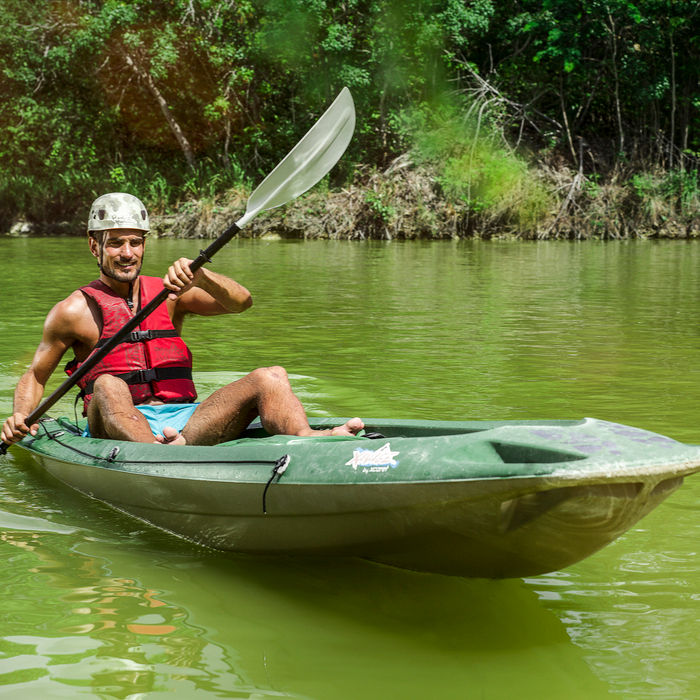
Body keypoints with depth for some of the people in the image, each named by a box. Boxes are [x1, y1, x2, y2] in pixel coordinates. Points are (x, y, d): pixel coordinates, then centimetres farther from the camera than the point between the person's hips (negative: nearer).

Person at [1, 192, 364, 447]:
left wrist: (197, 276, -16)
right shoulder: (75, 310, 9)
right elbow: (34, 376, 16)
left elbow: (240, 301, 3)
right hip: (117, 427, -3)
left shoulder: (168, 293, 16)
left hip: (183, 424, 3)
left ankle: (306, 440, -50)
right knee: (108, 386, -35)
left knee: (269, 377, -17)